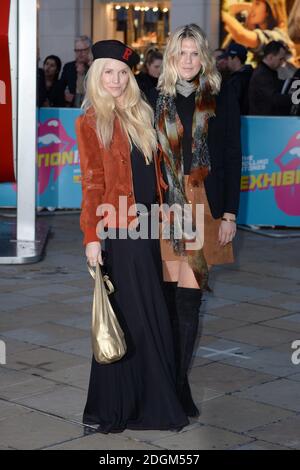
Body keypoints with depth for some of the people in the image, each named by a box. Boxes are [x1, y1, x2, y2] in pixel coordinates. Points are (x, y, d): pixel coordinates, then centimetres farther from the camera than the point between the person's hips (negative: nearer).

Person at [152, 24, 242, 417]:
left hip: (205, 206, -2)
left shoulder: (222, 97, 3)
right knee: (171, 294, 2)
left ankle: (180, 381, 5)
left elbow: (233, 157, 1)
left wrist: (230, 213, -5)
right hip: (166, 206, 2)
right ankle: (172, 380, 12)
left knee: (188, 297, -4)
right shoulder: (160, 98, 10)